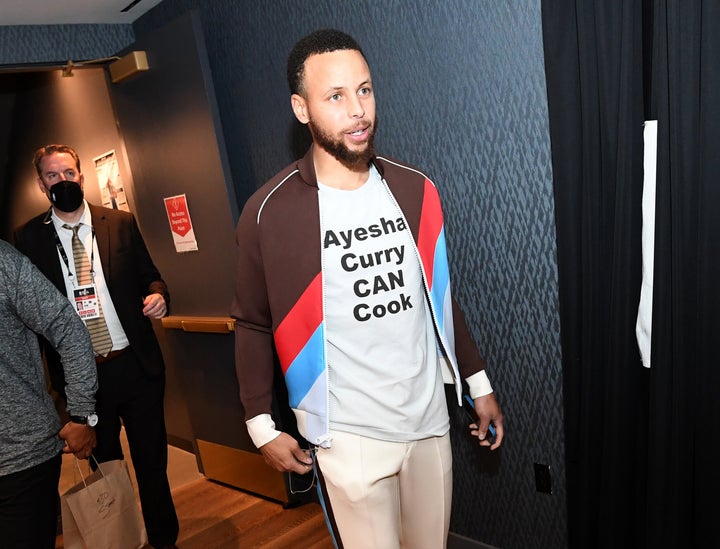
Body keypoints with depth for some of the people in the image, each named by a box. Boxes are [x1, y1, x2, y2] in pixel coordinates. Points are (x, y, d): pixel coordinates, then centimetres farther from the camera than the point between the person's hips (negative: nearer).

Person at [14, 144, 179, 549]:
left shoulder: (122, 223, 3)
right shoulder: (29, 238, 1)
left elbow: (149, 275, 10)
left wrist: (158, 294, -13)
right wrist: (55, 372, -9)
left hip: (137, 364, 1)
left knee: (152, 462, 12)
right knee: (105, 468, 15)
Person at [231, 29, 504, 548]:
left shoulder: (415, 190, 0)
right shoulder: (270, 211, -13)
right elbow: (253, 324, -2)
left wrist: (479, 383, 12)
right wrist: (262, 425, -3)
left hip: (430, 421, 4)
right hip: (348, 436, -4)